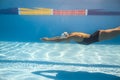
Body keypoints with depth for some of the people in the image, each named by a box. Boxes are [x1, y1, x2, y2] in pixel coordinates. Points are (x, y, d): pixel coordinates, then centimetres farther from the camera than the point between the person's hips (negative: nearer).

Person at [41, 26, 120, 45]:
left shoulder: (71, 37, -19)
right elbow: (59, 37, 16)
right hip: (96, 35, 7)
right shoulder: (71, 34, 7)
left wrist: (47, 39, -13)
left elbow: (58, 40, -21)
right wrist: (49, 38, 16)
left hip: (97, 36, -7)